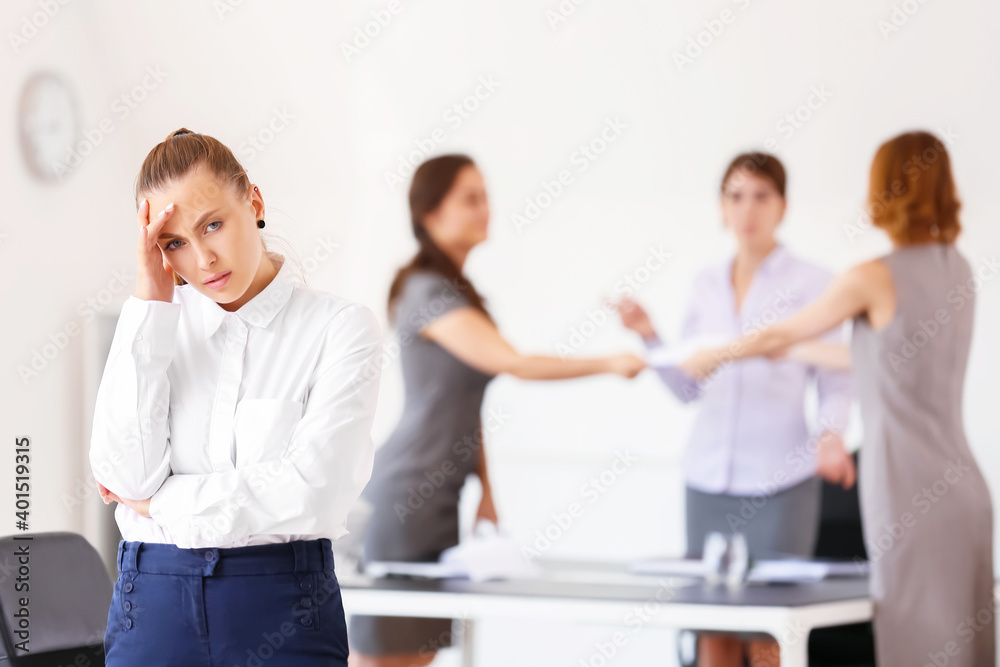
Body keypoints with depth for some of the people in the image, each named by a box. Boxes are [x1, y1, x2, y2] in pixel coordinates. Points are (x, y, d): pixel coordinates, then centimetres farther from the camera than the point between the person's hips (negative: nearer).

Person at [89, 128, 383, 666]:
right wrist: (151, 304, -8)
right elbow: (125, 475, -8)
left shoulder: (340, 327, -4)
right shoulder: (155, 325, 6)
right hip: (154, 604, 2)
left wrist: (158, 501, -7)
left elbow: (315, 489, -15)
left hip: (285, 607, -2)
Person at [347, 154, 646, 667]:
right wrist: (609, 364, -27)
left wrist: (485, 489, 15)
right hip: (405, 495, -9)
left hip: (439, 498, 9)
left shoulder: (457, 291, 16)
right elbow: (514, 363, -25)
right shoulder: (428, 293, -14)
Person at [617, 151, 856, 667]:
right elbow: (688, 388, 15)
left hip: (779, 480, -4)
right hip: (708, 475, 4)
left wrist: (830, 436, -19)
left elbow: (836, 382, -1)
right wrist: (648, 337, 1)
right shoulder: (706, 284, 13)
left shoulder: (811, 283, 0)